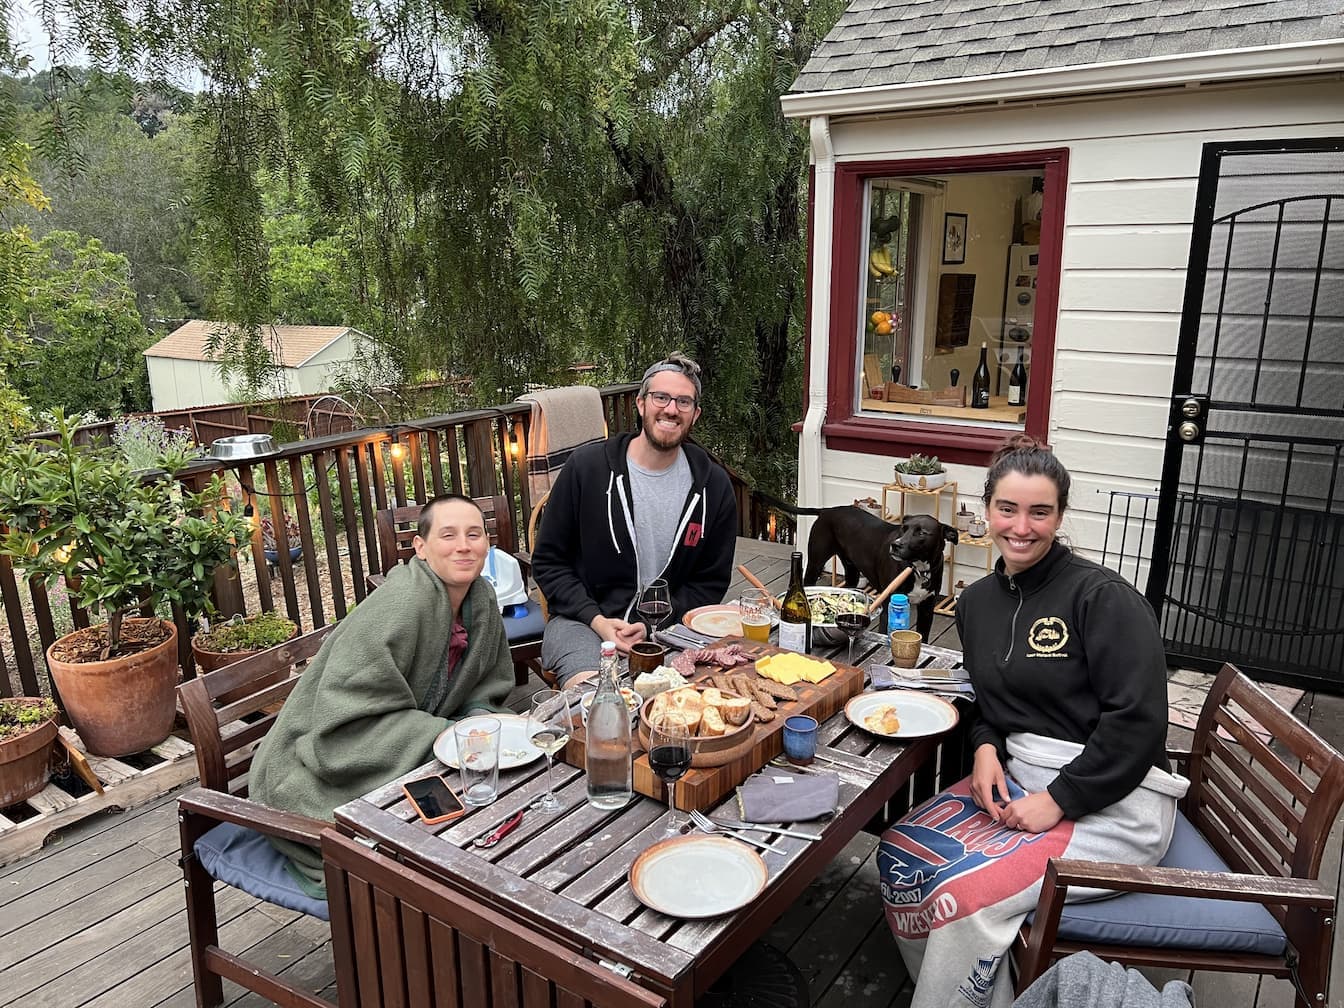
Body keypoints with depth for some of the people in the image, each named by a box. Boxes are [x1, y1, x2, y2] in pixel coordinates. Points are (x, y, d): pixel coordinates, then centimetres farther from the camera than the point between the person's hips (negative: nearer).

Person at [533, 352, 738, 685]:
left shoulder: (713, 485, 0)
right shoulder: (587, 467, -5)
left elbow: (711, 583, 7)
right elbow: (548, 561, 1)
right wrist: (597, 620, -13)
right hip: (583, 620, -2)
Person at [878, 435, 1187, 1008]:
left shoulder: (1102, 597, -14)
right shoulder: (977, 601, 8)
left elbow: (1138, 722, -18)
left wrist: (1058, 800, -18)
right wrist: (986, 747, -1)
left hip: (1112, 801, -7)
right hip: (1016, 777, 7)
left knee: (964, 895, -24)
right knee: (900, 857, -9)